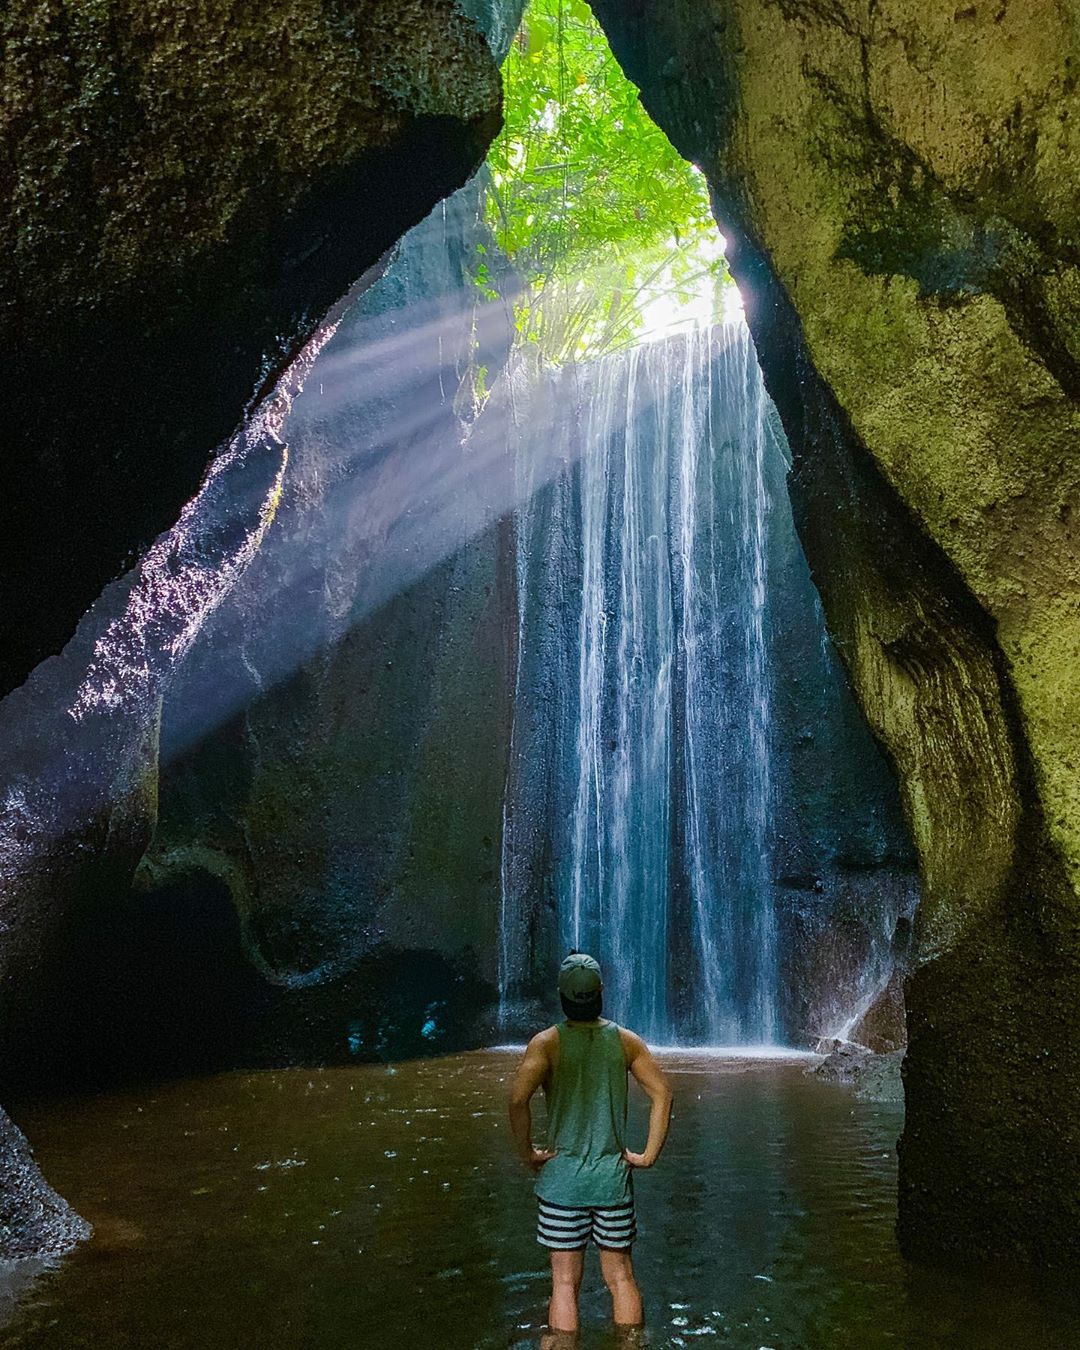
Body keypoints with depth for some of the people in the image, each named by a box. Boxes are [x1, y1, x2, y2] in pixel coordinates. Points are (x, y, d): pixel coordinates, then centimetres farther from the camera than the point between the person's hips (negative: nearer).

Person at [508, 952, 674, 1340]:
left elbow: (518, 1099, -20)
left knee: (565, 1282, 6)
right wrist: (649, 1155, 0)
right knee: (621, 1276, 13)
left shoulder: (547, 1042, -7)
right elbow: (662, 1094, -4)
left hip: (562, 1176, -2)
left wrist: (527, 1154, -7)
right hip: (614, 1175, 2)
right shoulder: (626, 1040, 2)